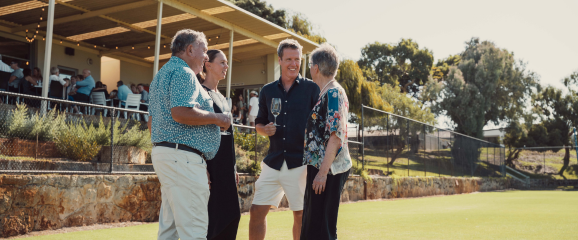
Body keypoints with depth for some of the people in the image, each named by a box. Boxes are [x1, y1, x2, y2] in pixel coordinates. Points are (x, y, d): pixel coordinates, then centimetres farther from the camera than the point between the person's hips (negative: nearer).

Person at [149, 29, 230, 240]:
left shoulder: (162, 74, 24)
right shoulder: (183, 72, -9)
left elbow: (152, 121, 26)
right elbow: (181, 112, -24)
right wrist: (216, 118, -11)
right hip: (183, 157, -11)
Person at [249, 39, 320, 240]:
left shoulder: (312, 89, 1)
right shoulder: (268, 91, 11)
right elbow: (259, 124, 18)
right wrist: (265, 130, -3)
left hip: (300, 161, -3)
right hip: (273, 161, 3)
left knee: (301, 214, 4)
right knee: (257, 211, 2)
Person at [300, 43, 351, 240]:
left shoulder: (333, 93, -12)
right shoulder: (325, 94, 17)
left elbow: (336, 135, -20)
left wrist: (322, 172, -22)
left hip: (328, 169, -10)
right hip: (320, 167, 10)